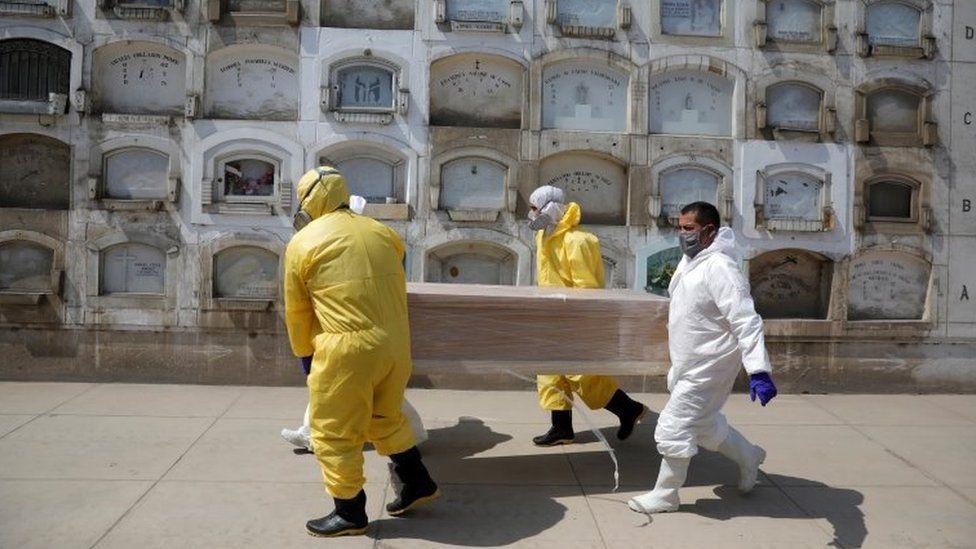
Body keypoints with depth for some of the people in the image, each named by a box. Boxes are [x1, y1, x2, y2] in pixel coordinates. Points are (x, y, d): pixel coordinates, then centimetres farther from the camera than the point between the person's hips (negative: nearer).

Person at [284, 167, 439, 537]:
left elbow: (297, 313, 6)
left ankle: (350, 514, 22)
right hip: (396, 343, 6)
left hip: (348, 349, -6)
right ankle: (418, 483, 35)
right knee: (386, 418, 26)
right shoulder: (381, 232, 11)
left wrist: (305, 354, 22)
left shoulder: (302, 243, 0)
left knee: (335, 433, 11)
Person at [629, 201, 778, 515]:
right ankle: (748, 456, 46)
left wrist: (759, 371, -39)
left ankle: (664, 496, 15)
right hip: (690, 364, 9)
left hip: (707, 367, -9)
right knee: (704, 424, 24)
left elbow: (746, 321, -31)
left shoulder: (719, 268, -25)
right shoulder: (690, 261, 4)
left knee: (673, 428, -3)